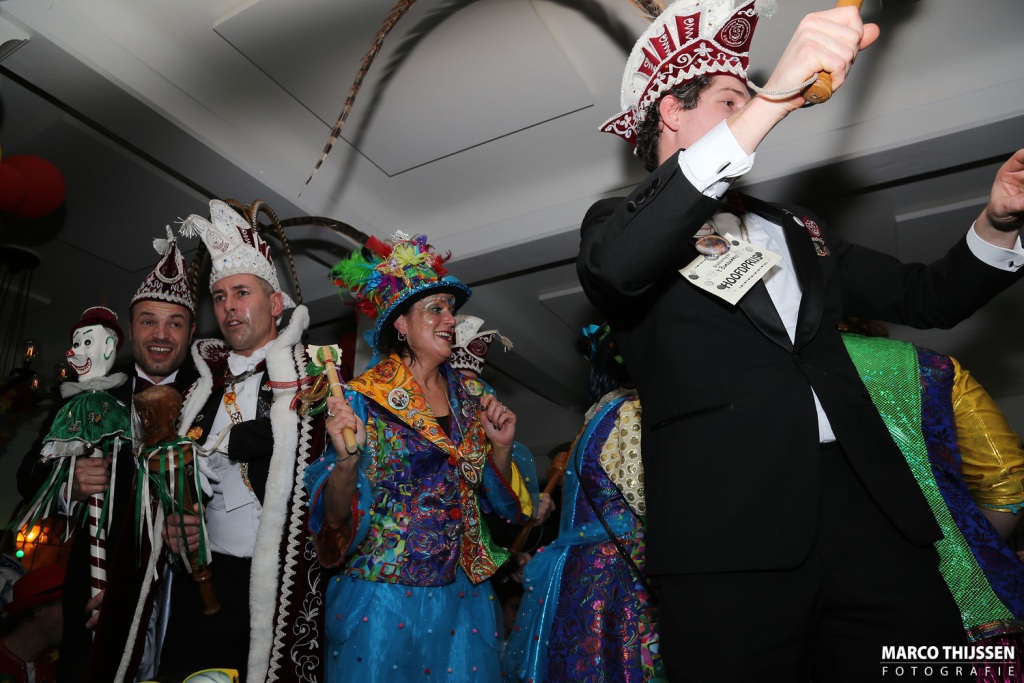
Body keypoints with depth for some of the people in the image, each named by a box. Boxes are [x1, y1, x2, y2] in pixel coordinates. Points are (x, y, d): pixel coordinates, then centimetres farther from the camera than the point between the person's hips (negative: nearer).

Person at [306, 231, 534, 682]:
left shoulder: (471, 397, 3)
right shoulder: (364, 399, -10)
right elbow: (338, 515, -13)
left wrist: (501, 446, -7)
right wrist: (347, 458, -32)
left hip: (463, 597, 4)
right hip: (383, 596, -4)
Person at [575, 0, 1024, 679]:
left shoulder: (795, 228, 24)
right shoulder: (622, 218, 6)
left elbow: (926, 296, 27)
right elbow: (616, 266, -20)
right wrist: (770, 102, -25)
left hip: (871, 507, 6)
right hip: (727, 529, -5)